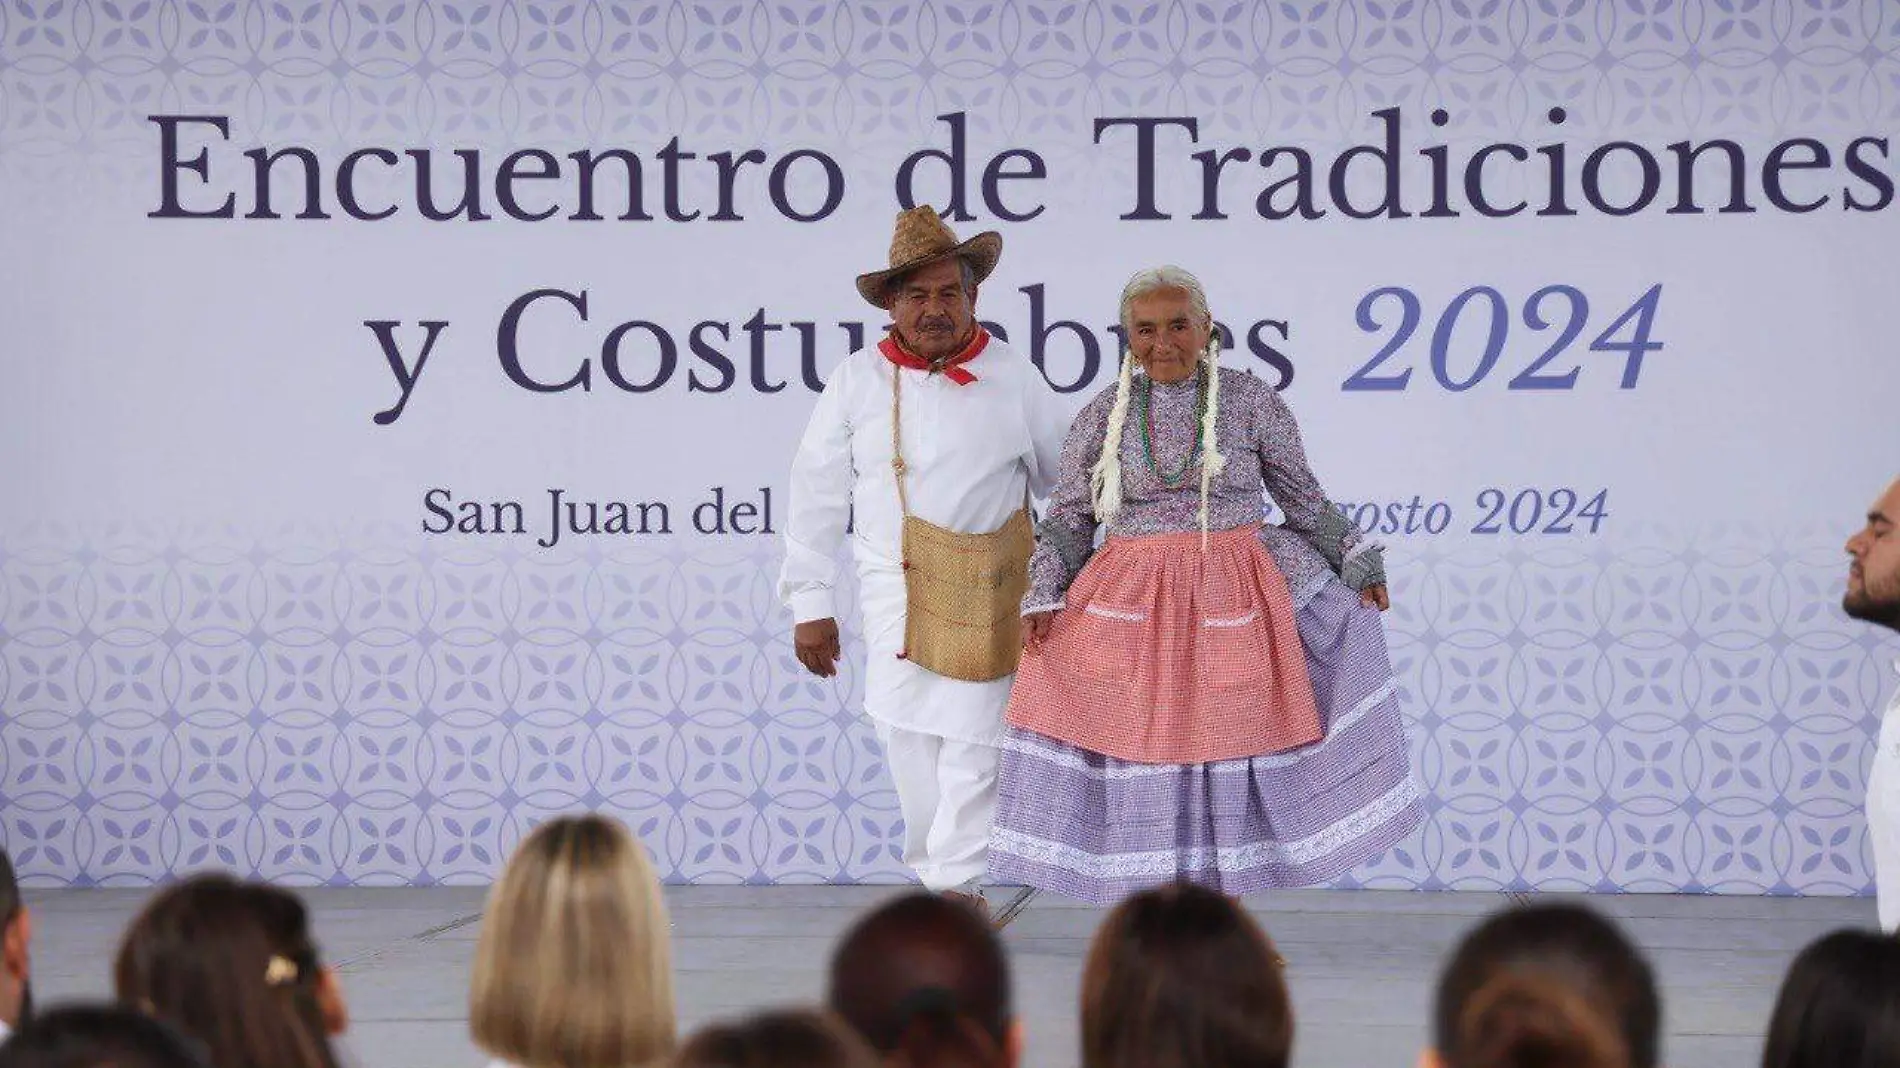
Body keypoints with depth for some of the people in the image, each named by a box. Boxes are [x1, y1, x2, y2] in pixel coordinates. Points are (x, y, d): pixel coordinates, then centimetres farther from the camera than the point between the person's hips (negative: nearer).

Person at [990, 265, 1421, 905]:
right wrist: (1044, 599, -5)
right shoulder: (1102, 417, 3)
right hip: (1130, 607, 1)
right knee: (1136, 763, 0)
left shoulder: (1251, 402, 0)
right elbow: (1066, 521, 7)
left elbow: (1303, 499, 10)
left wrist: (1356, 563, 5)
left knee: (1229, 755, 1)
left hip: (1232, 604, -1)